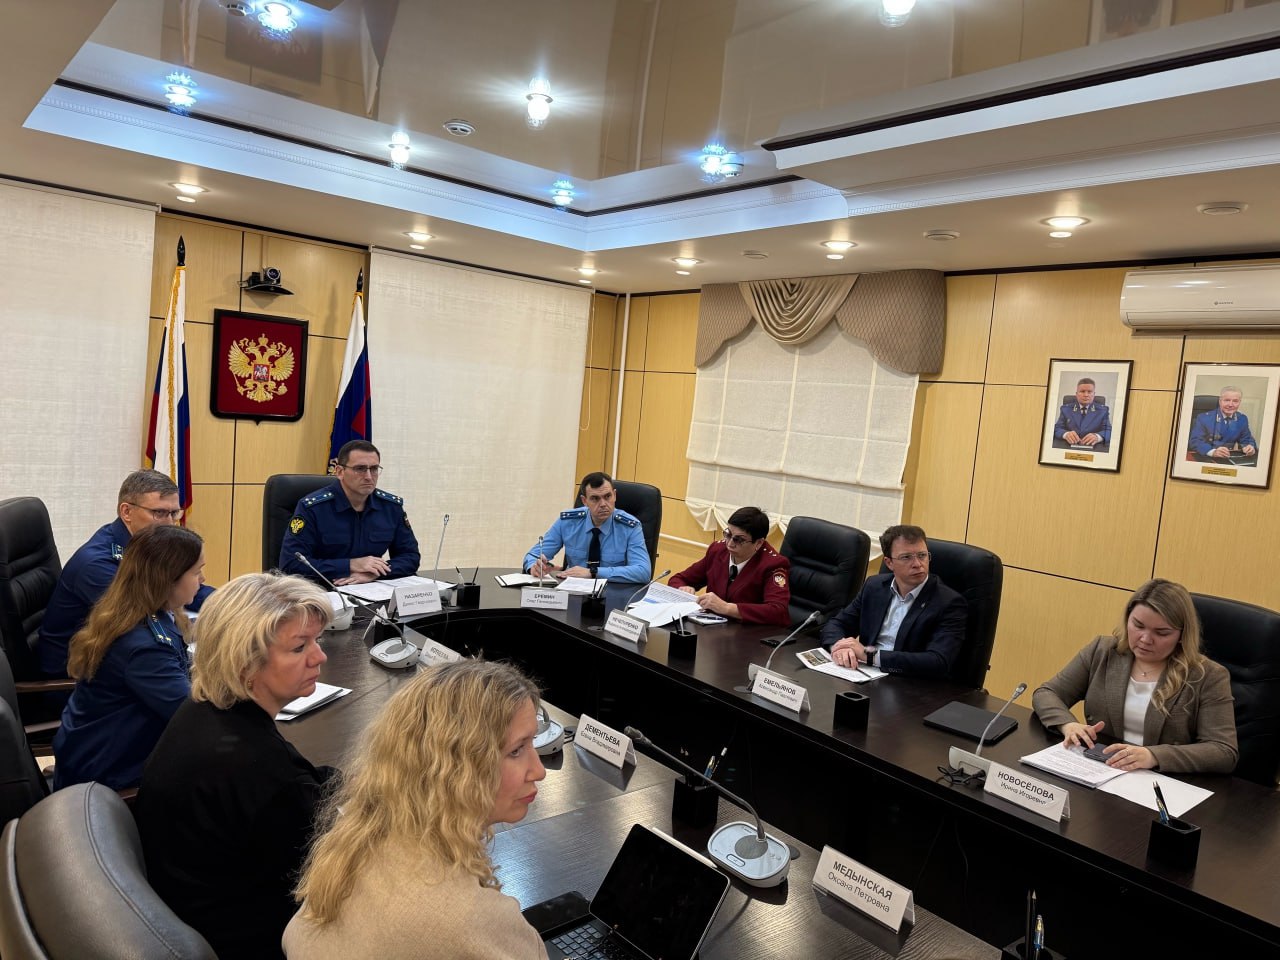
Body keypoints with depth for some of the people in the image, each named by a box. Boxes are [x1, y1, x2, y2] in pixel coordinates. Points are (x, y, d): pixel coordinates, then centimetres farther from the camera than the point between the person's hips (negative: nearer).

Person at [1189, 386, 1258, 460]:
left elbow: (1247, 440, 12)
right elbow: (1195, 441, -15)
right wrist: (1213, 452, -34)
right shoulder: (1204, 418, -7)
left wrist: (1250, 447, -13)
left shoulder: (1242, 419, 7)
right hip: (1204, 458, -4)